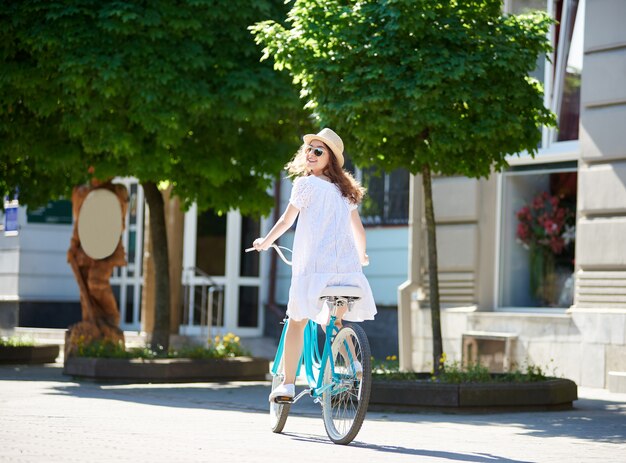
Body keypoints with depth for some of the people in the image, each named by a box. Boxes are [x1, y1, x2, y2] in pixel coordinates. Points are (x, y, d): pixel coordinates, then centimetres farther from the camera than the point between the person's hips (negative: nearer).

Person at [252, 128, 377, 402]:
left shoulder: (305, 183, -2)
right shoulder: (344, 189, 16)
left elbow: (286, 221, 3)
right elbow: (358, 229, 20)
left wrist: (265, 242, 19)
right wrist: (361, 256, 38)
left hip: (314, 264, -5)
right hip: (347, 266, 5)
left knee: (296, 322, 4)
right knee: (333, 322, 22)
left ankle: (288, 384, 3)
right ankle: (353, 364, 6)